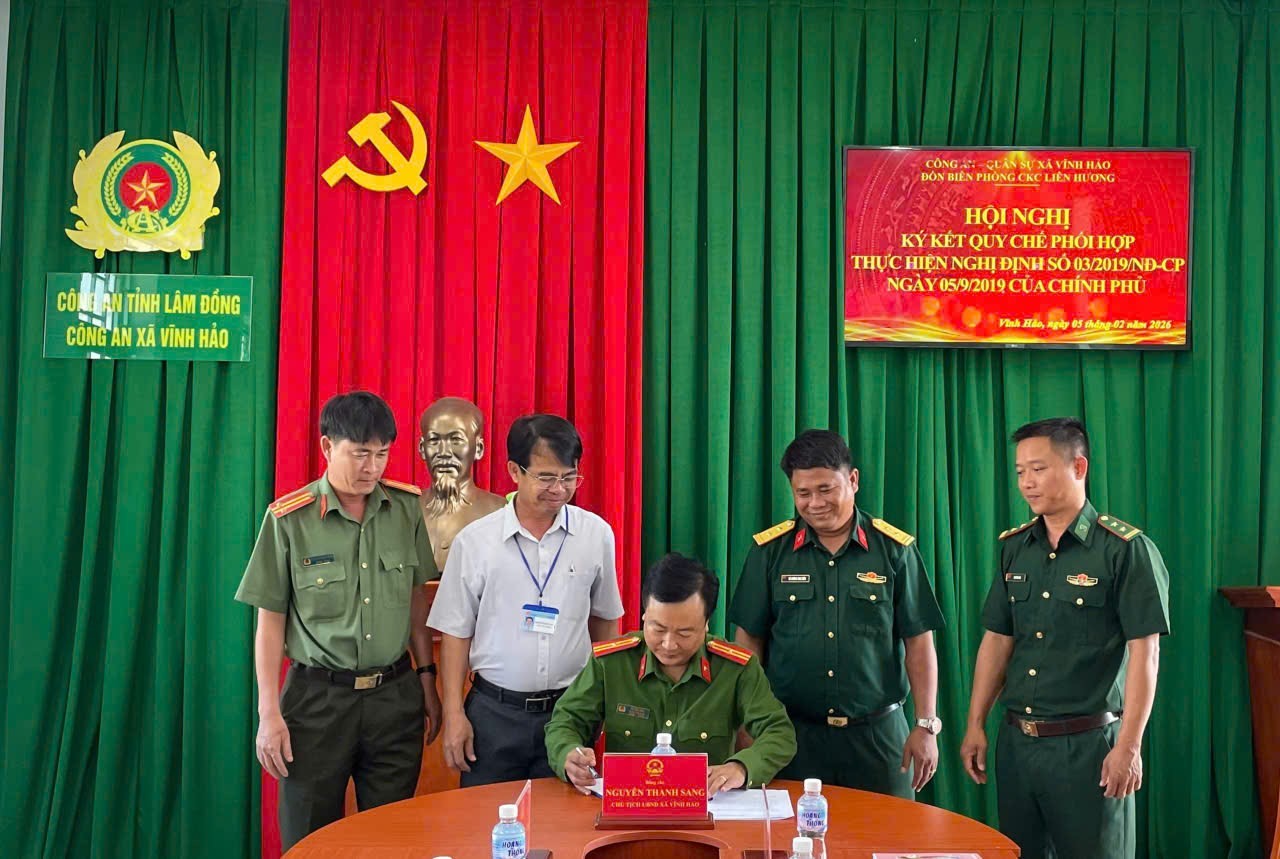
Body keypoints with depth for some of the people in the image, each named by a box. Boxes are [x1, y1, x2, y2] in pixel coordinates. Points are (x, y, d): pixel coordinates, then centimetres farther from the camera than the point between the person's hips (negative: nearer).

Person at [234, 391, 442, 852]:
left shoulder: (408, 508, 0)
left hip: (395, 693, 2)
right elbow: (270, 620, -3)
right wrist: (269, 714, -6)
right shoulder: (289, 518, -8)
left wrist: (427, 680, 10)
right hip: (318, 696, -2)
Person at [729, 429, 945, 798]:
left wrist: (926, 725, -1)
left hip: (877, 732, 0)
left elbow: (918, 641, 2)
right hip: (791, 733, 0)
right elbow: (750, 639, 4)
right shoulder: (770, 550, 1)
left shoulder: (895, 550, 0)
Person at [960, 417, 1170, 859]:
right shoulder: (1014, 547, 7)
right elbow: (997, 640, 9)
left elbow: (1144, 652, -12)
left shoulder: (1125, 549, -10)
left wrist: (1129, 745, -15)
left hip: (1088, 742, -5)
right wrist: (975, 725, 7)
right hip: (1016, 738, 5)